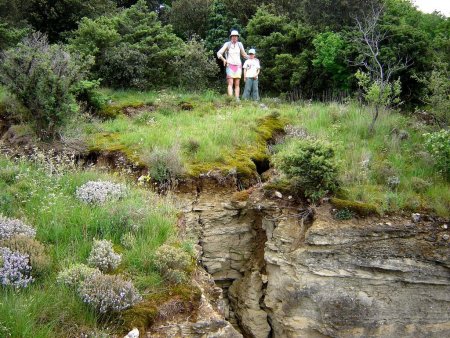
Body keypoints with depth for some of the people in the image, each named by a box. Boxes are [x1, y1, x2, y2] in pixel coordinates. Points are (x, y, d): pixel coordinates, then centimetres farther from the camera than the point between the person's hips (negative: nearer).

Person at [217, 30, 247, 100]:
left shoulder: (239, 44, 5)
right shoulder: (227, 44, -3)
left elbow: (244, 54, 17)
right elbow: (219, 53, -6)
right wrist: (224, 59, -23)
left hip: (238, 66, 3)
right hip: (230, 66, -3)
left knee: (237, 84, 0)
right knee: (230, 83, -13)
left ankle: (237, 100, -2)